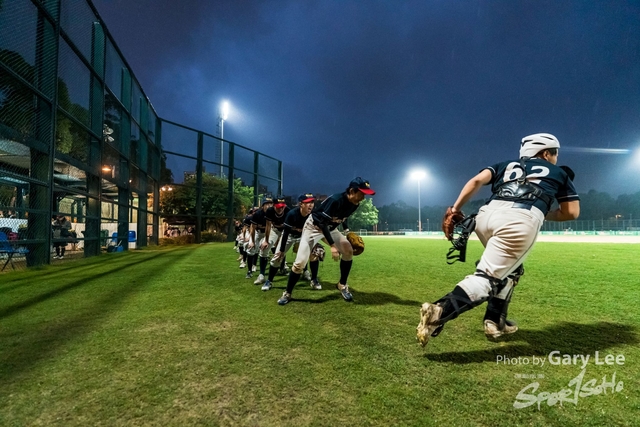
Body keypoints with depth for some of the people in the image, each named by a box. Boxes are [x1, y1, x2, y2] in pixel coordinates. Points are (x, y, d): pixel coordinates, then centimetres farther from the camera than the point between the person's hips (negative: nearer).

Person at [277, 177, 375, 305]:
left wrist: (347, 230, 1)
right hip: (314, 226, -7)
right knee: (300, 262, -13)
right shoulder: (335, 200, -34)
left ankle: (342, 285, 10)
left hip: (330, 228, 7)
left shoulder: (354, 204, -10)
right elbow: (322, 223, -34)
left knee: (348, 251, -8)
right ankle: (287, 294, 7)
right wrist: (332, 245, -38)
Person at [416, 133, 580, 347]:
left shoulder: (506, 165, 33)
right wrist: (544, 214, 41)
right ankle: (440, 312, -25)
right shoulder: (558, 173, 30)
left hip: (488, 215, 4)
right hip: (521, 221, -4)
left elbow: (477, 180, 14)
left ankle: (495, 322, 26)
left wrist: (455, 210, 10)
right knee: (488, 276, -7)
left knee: (509, 269, 27)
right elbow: (572, 212, 25)